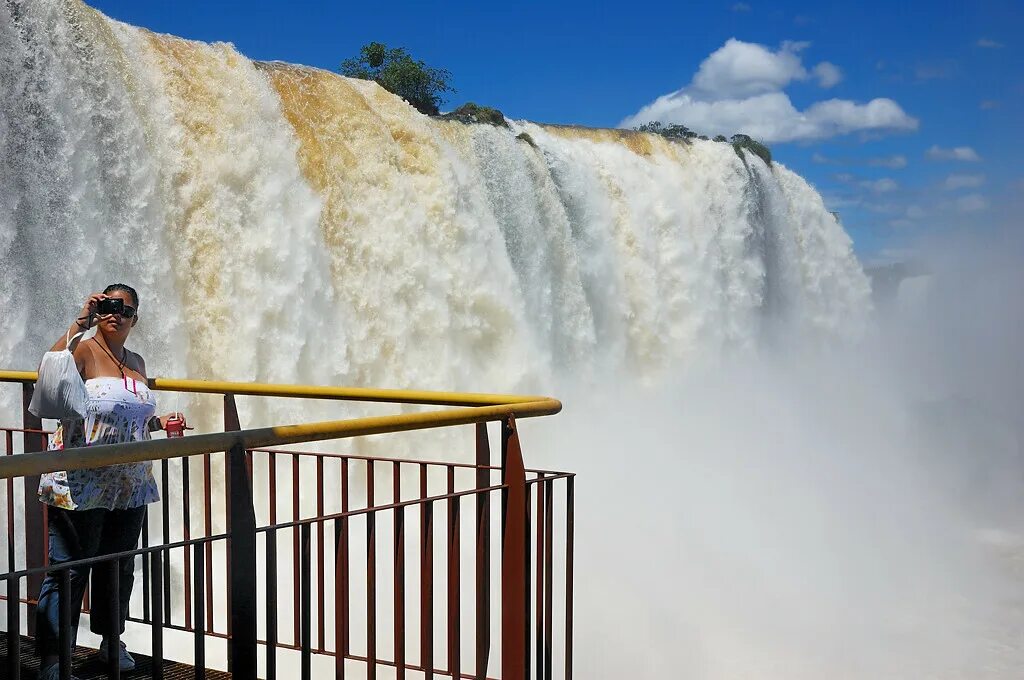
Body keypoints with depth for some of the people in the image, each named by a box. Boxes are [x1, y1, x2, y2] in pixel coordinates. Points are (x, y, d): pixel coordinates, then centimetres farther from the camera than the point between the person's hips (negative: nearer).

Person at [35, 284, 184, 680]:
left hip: (129, 485, 7)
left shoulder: (136, 363, 13)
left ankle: (112, 641, 33)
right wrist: (79, 324, -27)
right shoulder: (84, 351, -7)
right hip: (80, 487, -7)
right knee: (69, 569, -3)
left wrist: (158, 422, 8)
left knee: (119, 567, 17)